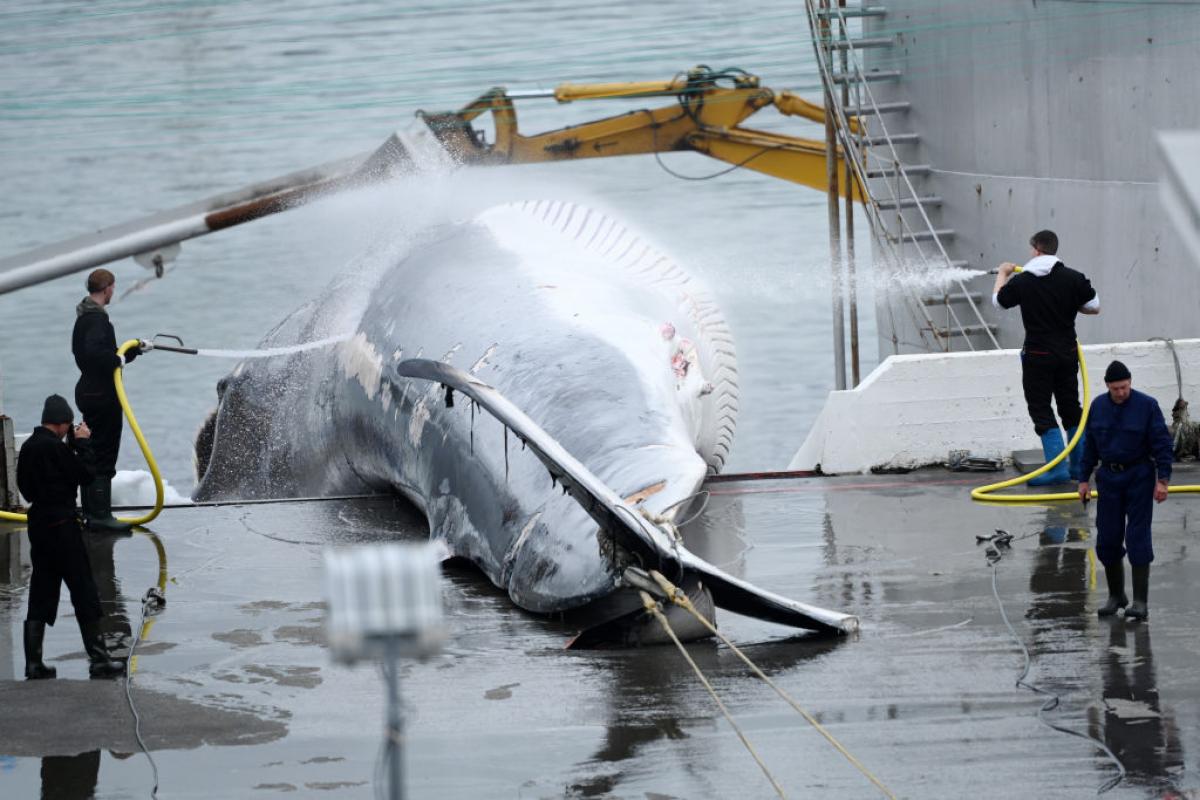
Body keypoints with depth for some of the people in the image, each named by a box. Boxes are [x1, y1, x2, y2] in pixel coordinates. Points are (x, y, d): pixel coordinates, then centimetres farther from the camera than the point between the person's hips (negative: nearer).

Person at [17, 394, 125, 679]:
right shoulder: (56, 447, -17)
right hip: (62, 525, -8)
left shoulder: (28, 447, 8)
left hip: (38, 525, 8)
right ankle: (98, 659, 1)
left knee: (40, 594, 10)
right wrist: (82, 443, -4)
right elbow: (84, 475, -12)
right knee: (84, 591, 0)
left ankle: (33, 663, 8)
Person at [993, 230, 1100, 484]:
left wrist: (1002, 274, 27)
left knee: (1041, 411, 0)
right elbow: (1094, 307, 1)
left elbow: (998, 301, 9)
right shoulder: (1073, 278, -4)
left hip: (1037, 356, -4)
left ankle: (1057, 468, -8)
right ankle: (1079, 466, 17)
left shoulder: (1022, 281, -8)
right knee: (1071, 408, 14)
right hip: (1068, 353, 4)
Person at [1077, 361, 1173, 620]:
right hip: (1109, 477, 4)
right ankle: (1115, 595, 20)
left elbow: (1162, 444, -8)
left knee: (1138, 538, -7)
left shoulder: (1147, 405, -9)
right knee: (1107, 540, 4)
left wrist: (1162, 480, -14)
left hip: (1139, 478, -4)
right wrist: (1084, 479, 10)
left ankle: (1140, 602, -5)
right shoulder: (1098, 406, 4)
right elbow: (1090, 445, 12)